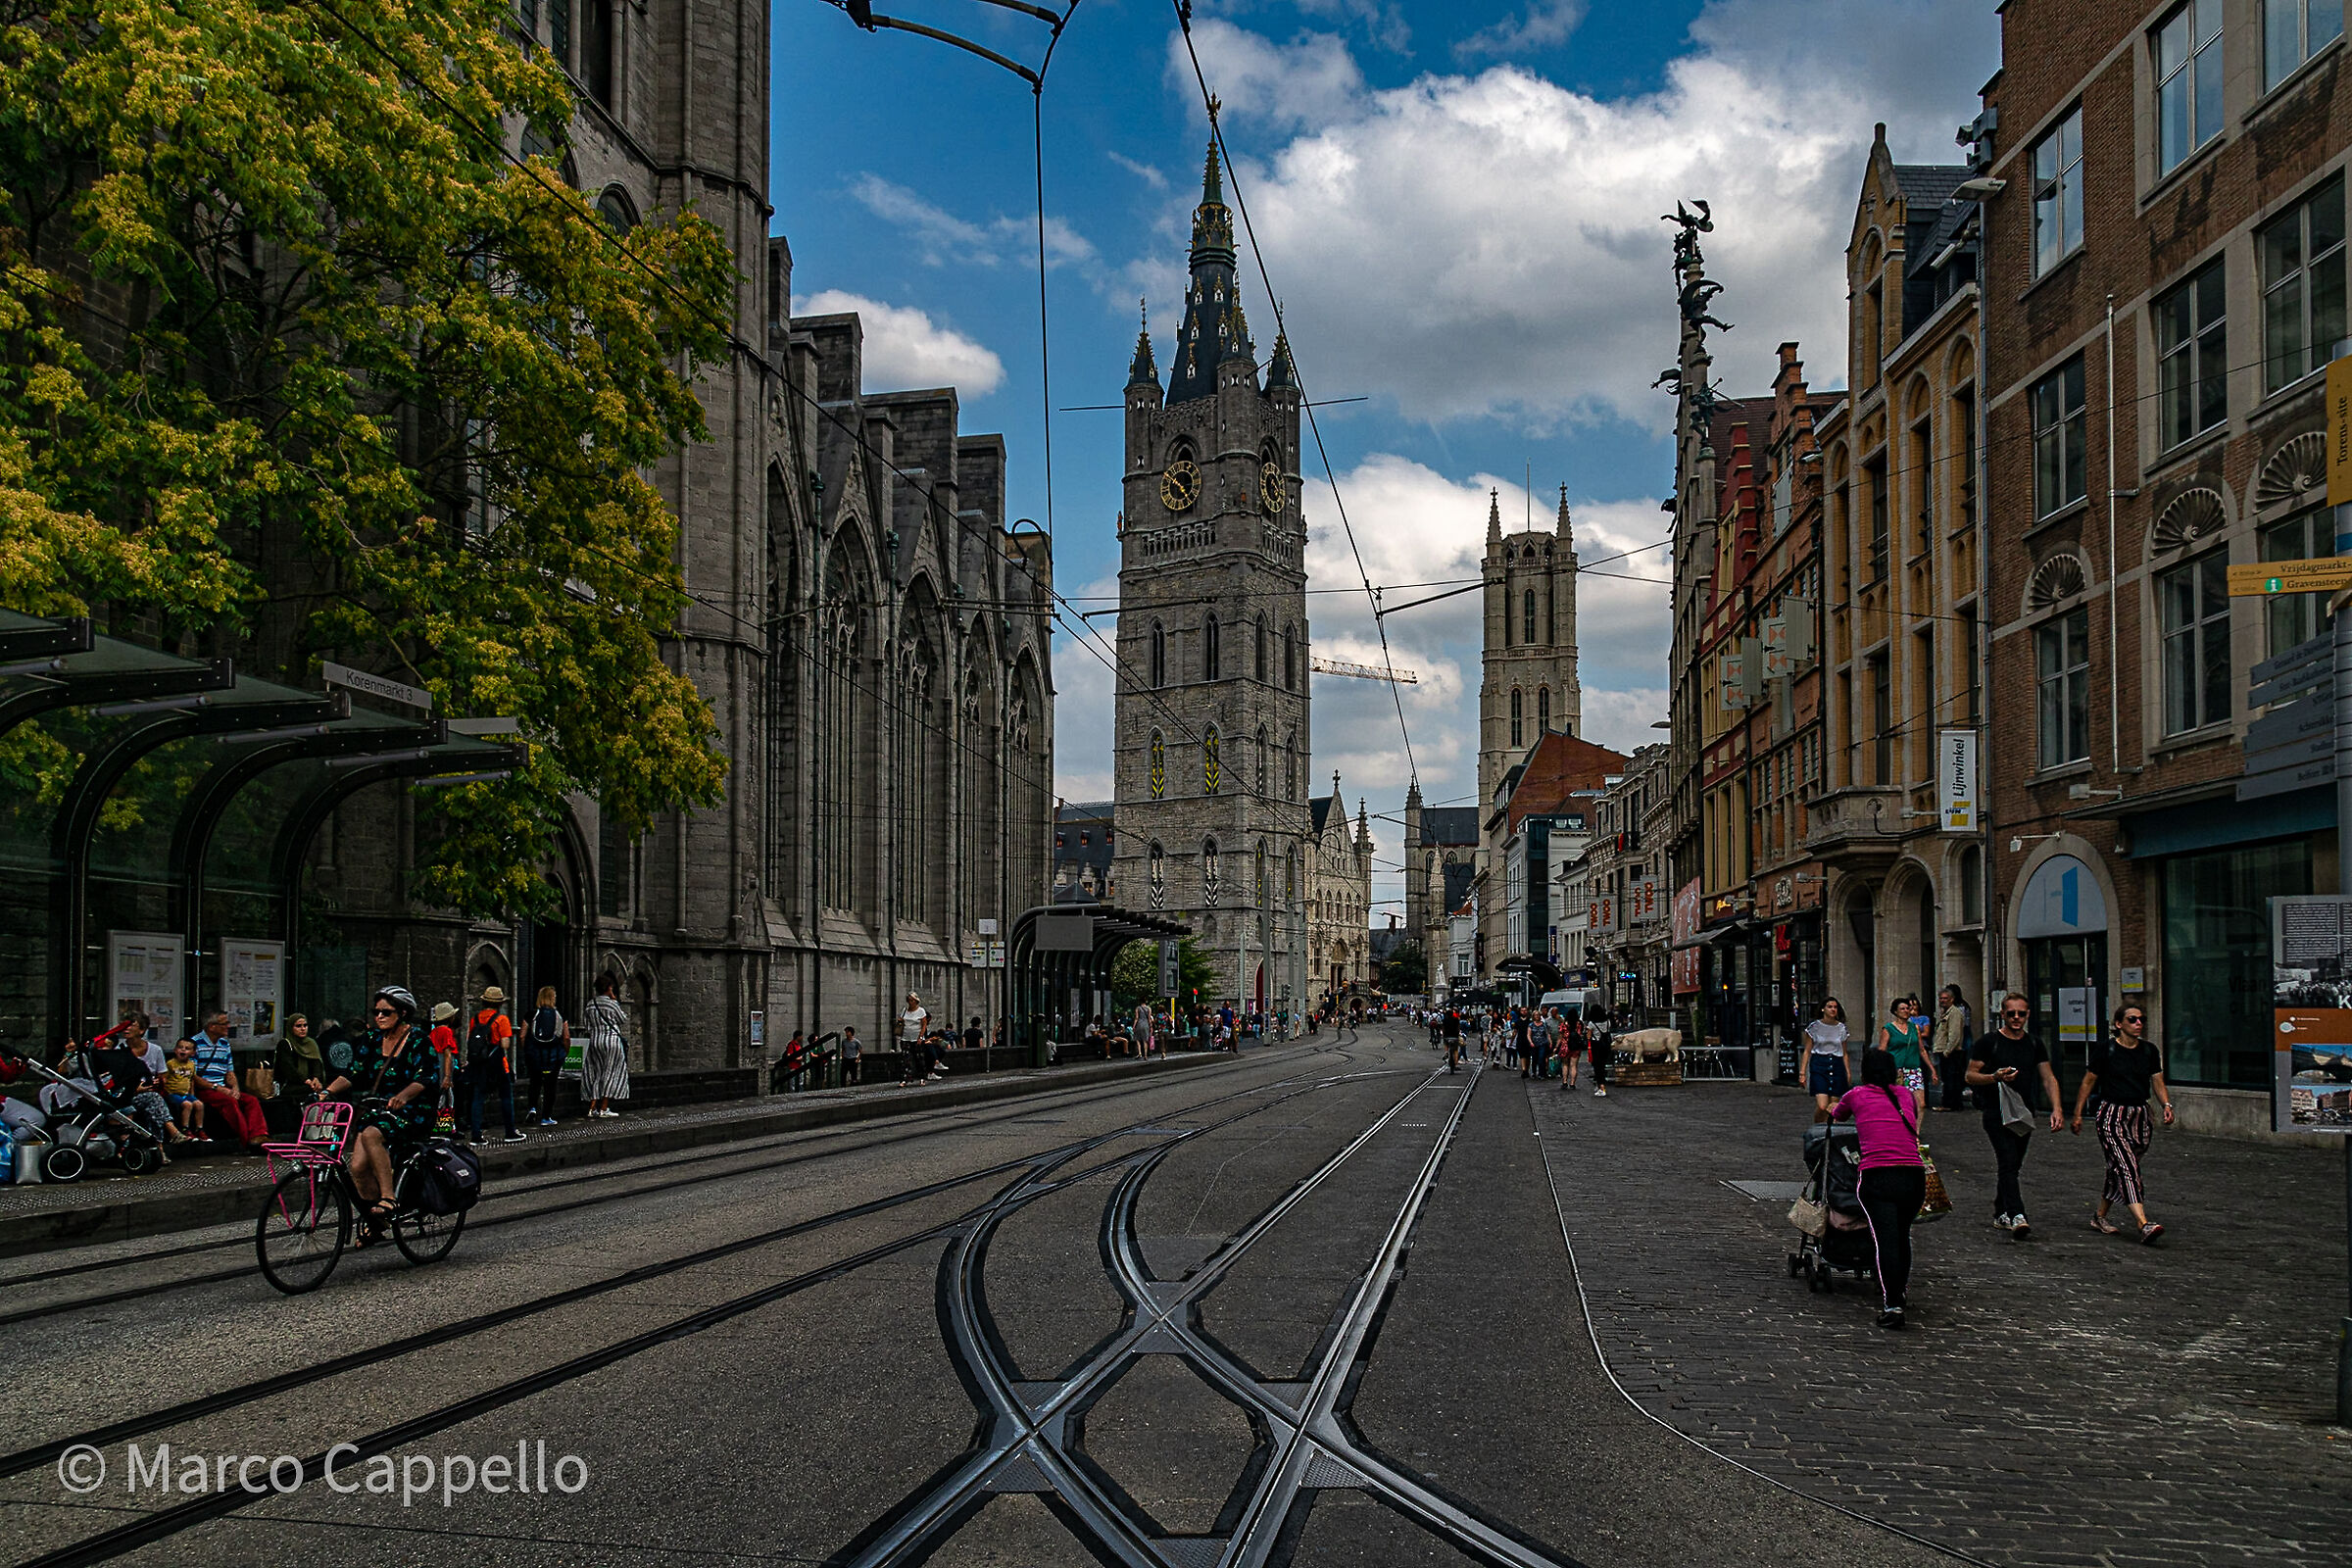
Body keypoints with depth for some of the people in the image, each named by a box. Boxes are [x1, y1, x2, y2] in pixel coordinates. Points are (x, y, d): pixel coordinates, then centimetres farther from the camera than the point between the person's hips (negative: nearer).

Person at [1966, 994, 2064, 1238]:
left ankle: (2001, 1215, 24)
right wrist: (1995, 1077, -21)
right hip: (1996, 1112, -5)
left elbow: (2049, 1078, 9)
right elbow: (1970, 1076, -2)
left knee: (2012, 1165, 11)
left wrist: (2056, 1109, -4)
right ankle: (2016, 1217, -26)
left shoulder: (2034, 1045, 12)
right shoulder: (1988, 1042, -2)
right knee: (2009, 1163, -17)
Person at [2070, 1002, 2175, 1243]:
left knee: (2119, 1169, 11)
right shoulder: (2106, 1049, -5)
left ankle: (2100, 1217, 28)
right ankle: (2143, 1224, -27)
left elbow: (2158, 1082, 12)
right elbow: (2088, 1081, 2)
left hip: (2139, 1117, 5)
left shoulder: (2149, 1050, 8)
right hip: (2111, 1115, -5)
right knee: (2126, 1167, -17)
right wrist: (2077, 1114, 1)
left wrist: (2167, 1105, -7)